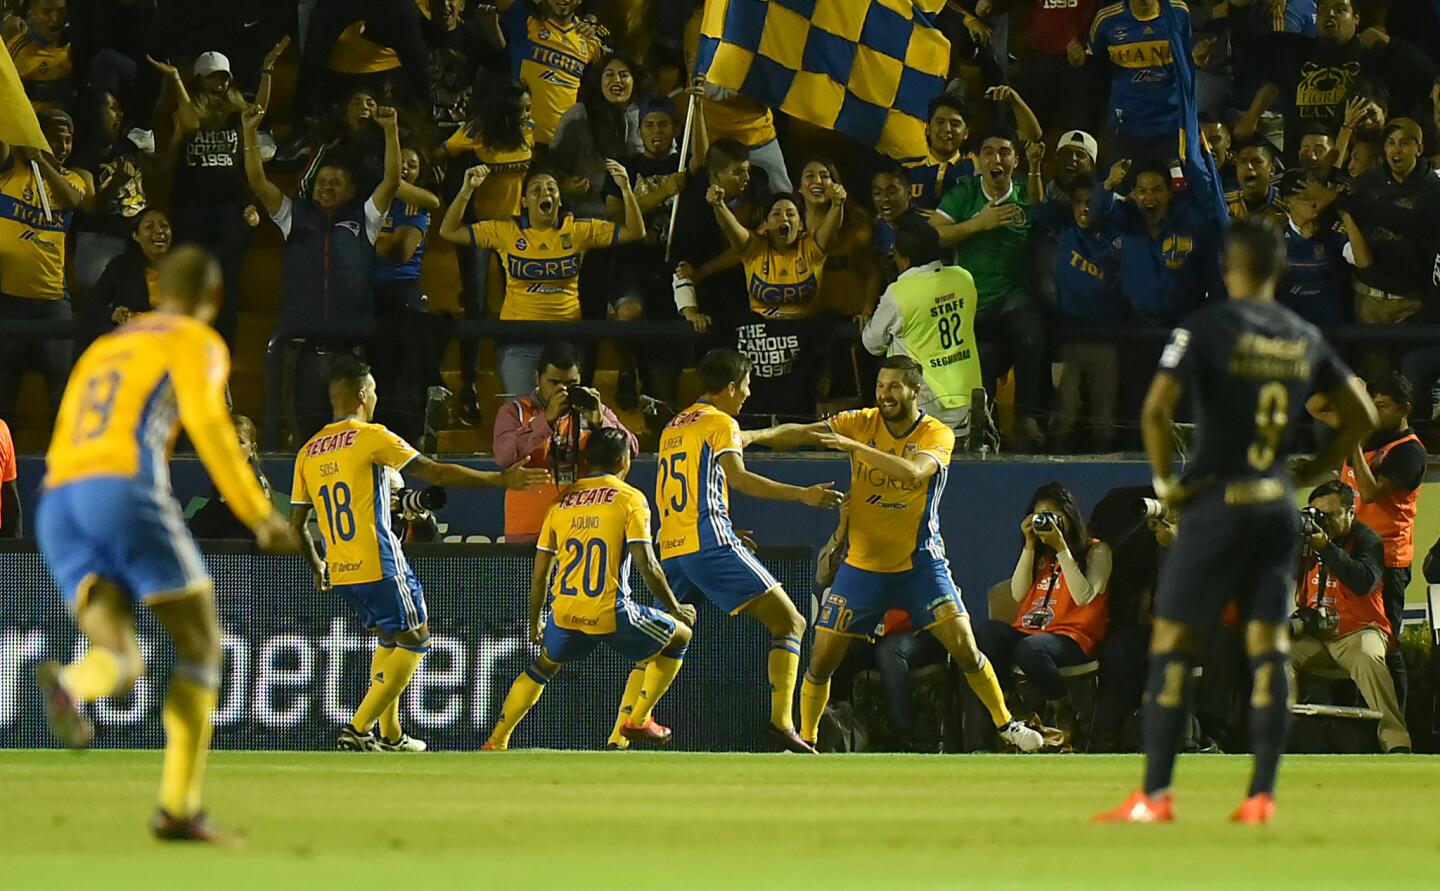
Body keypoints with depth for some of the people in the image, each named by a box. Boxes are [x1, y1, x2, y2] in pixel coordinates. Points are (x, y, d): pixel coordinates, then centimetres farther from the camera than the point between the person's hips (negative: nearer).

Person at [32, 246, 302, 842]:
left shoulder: (102, 349, 33)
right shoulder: (196, 341, 11)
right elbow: (207, 422, -8)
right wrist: (260, 515, -9)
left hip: (56, 505, 6)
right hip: (125, 490, -6)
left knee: (122, 661, -2)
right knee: (199, 644, 8)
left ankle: (67, 685, -41)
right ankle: (179, 806, -5)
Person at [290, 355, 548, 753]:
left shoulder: (309, 452, 10)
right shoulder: (371, 437, -8)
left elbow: (296, 524, 13)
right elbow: (436, 474, -10)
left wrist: (317, 567, 29)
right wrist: (500, 480, -3)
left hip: (340, 573, 7)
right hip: (380, 567, -7)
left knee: (389, 639, 23)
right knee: (414, 640, 4)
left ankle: (390, 735, 20)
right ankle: (359, 727, -8)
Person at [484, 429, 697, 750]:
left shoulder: (562, 500, 13)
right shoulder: (630, 499, -1)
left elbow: (539, 573, 16)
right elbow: (647, 566, -8)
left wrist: (534, 623, 28)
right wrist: (676, 609, 5)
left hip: (565, 613, 5)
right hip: (612, 614, -5)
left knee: (544, 665, 33)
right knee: (679, 636, 19)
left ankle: (496, 741, 25)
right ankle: (637, 720, 14)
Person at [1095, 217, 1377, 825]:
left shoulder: (1206, 329, -10)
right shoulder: (1304, 339, 7)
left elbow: (1157, 408, -21)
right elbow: (1360, 416, 13)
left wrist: (1165, 480, -9)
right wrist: (1307, 474, 15)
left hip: (1217, 505, -5)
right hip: (1278, 509, 5)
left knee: (1172, 644, 1)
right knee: (1269, 648, 6)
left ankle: (1155, 795, -2)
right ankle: (1262, 794, 2)